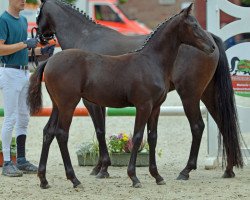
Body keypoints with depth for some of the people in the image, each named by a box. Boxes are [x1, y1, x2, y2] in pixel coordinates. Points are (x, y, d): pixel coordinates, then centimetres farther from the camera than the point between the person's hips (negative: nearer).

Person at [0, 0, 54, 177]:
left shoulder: (23, 20, 15)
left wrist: (40, 50, 9)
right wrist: (25, 44, -21)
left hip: (25, 72, 9)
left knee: (24, 118, 10)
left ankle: (21, 160, 16)